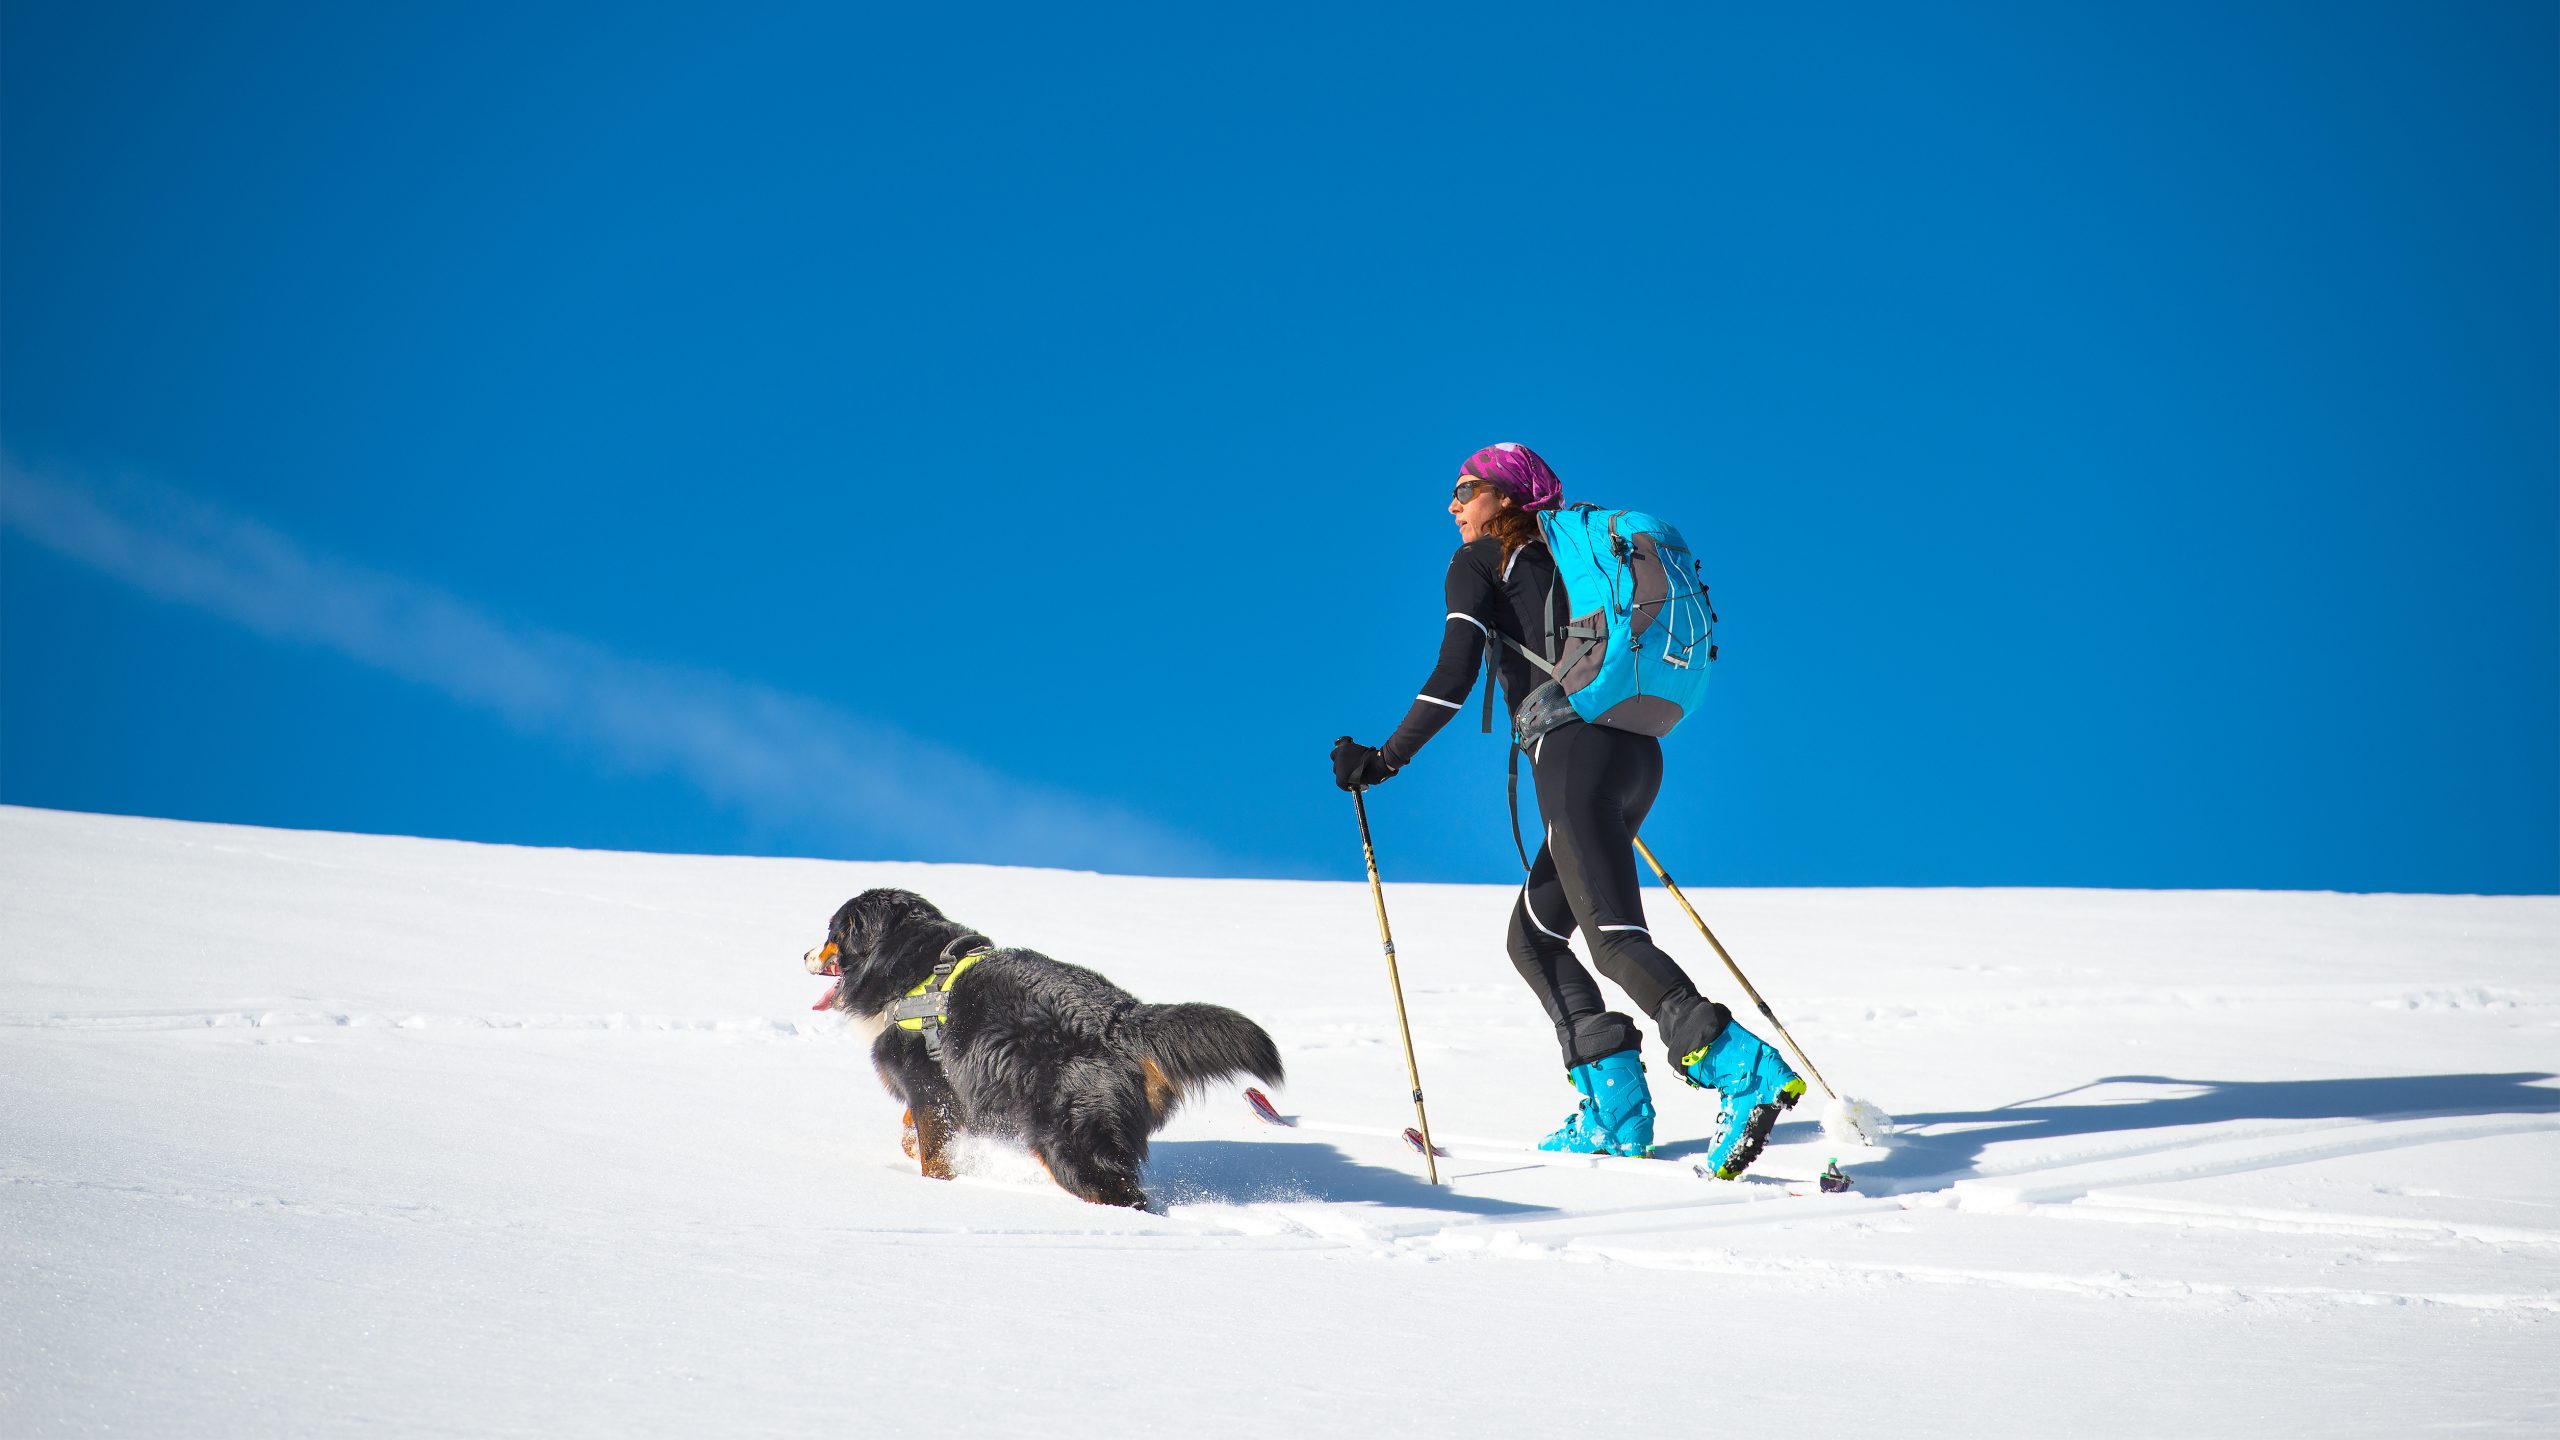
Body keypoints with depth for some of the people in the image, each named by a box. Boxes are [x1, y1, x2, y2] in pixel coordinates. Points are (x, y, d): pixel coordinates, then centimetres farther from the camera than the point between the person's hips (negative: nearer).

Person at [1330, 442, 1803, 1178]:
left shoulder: (1478, 564, 3)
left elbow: (1453, 676, -8)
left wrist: (1386, 758, -4)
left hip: (1575, 755, -8)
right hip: (1636, 757, 8)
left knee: (1615, 938, -17)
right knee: (1534, 936, 15)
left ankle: (1747, 1071, -34)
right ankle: (1615, 1109, 6)